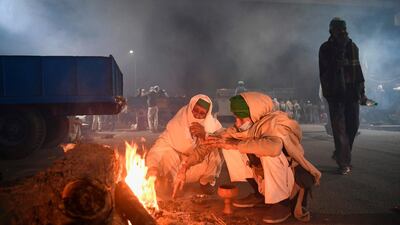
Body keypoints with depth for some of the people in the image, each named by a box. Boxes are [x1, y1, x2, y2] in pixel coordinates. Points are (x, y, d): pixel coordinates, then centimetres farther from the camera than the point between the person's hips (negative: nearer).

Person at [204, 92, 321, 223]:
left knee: (270, 153, -36)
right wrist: (219, 139, -16)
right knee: (230, 150, -4)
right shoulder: (251, 124, -8)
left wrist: (237, 144, -39)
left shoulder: (275, 123, -28)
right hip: (264, 176, 7)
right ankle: (259, 194, 7)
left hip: (292, 179, -7)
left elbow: (273, 147, -49)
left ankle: (282, 203, -13)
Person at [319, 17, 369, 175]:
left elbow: (358, 70, 15)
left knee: (353, 125, 5)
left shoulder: (352, 47, 12)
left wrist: (361, 91, 10)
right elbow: (324, 73, -4)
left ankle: (340, 154, 27)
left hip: (352, 92, 4)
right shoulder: (326, 48, 0)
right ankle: (344, 163, 1)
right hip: (335, 94, -4)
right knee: (339, 128, -5)